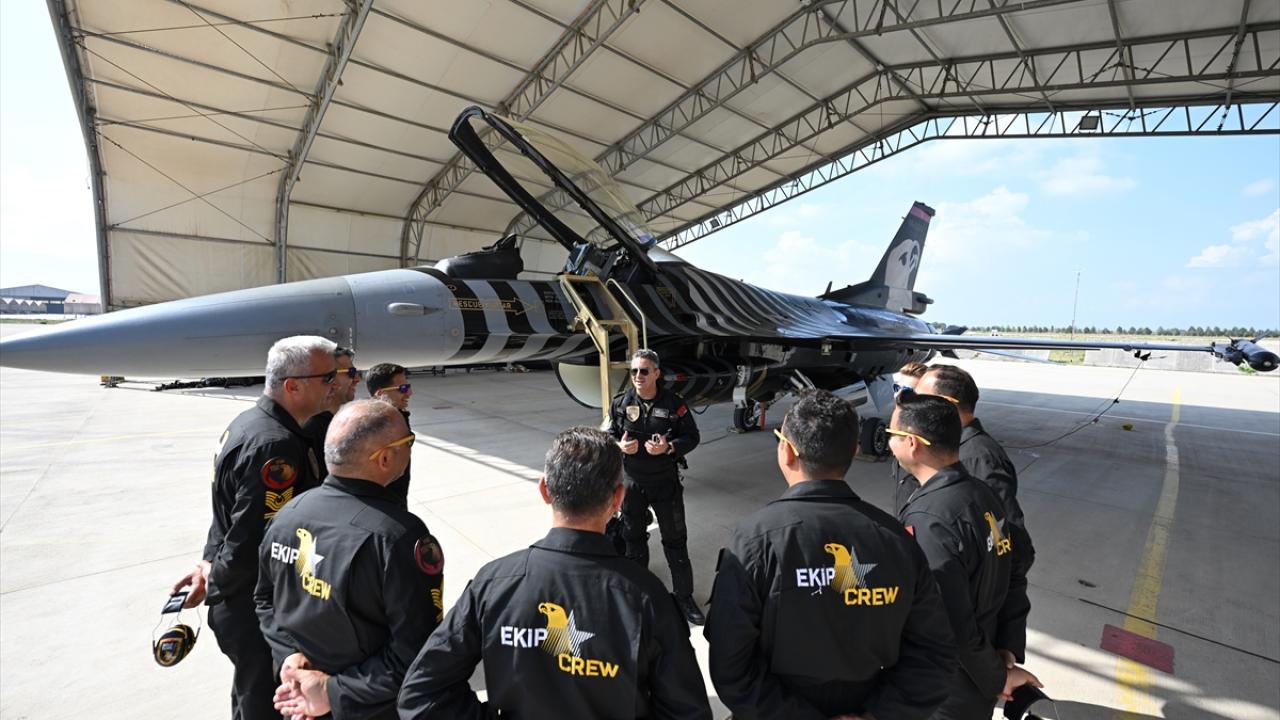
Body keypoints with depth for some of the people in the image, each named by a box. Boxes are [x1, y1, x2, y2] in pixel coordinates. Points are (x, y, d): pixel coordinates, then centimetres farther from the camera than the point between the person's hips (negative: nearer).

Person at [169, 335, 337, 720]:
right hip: (259, 614, -9)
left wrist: (210, 563, 5)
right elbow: (252, 543, -30)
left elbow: (231, 512, 10)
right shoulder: (277, 445, -32)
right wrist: (214, 584, -12)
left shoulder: (250, 421, 2)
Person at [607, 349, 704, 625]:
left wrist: (669, 447, -21)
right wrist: (620, 446, -14)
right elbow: (610, 435, 8)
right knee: (634, 537, 17)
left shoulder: (674, 403, -10)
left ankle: (684, 597, 23)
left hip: (665, 482, -2)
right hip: (632, 482, 2)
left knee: (675, 540, 7)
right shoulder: (620, 402, -3)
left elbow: (692, 436, -3)